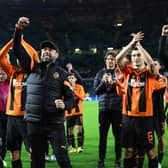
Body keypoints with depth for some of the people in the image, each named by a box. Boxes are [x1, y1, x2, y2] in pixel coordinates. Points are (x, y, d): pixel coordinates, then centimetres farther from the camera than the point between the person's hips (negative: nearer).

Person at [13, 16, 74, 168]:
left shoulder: (61, 73, 4)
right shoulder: (33, 67, 7)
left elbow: (70, 99, 3)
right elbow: (17, 49, 2)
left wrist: (64, 105, -19)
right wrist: (19, 28, -9)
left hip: (55, 123, -2)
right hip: (34, 122, 2)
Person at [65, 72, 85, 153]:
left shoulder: (79, 87, 3)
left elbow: (82, 97, -9)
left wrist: (74, 91, -17)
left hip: (78, 111, -2)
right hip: (69, 112, 2)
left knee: (79, 128, -12)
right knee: (70, 130, 3)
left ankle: (80, 146, -10)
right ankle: (73, 147, 10)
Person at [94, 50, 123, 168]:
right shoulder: (101, 73, 9)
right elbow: (96, 91, 6)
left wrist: (114, 83, -16)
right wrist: (103, 82, -10)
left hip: (117, 108, -1)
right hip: (104, 108, 1)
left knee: (118, 135, 3)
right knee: (103, 135, 4)